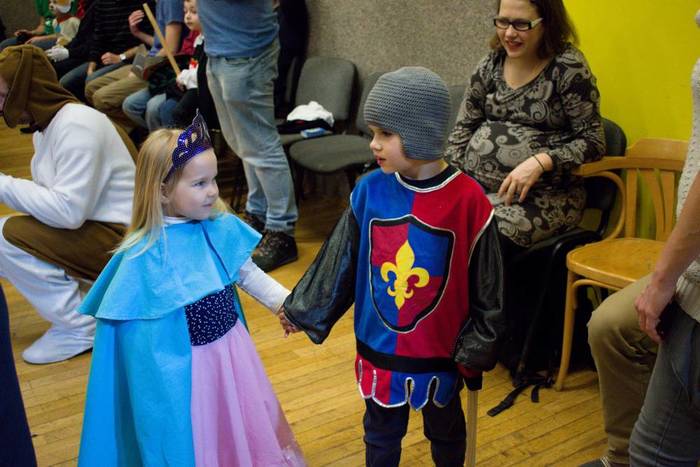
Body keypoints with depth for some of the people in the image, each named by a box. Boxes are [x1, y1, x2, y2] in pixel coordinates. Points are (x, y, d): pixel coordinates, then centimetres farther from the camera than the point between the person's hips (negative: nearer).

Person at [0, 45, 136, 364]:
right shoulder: (48, 125, 9)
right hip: (97, 227, 10)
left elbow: (68, 210, -27)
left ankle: (79, 326, -5)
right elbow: (57, 200, 8)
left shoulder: (75, 126, -21)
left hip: (125, 239, -10)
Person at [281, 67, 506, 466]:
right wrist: (303, 310, 9)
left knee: (445, 432, 23)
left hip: (439, 353, -2)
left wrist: (476, 350, -4)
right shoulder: (370, 191, -11)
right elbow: (339, 261, 2)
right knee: (381, 435, 22)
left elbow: (485, 289, -9)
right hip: (378, 348, 2)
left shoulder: (468, 200, -18)